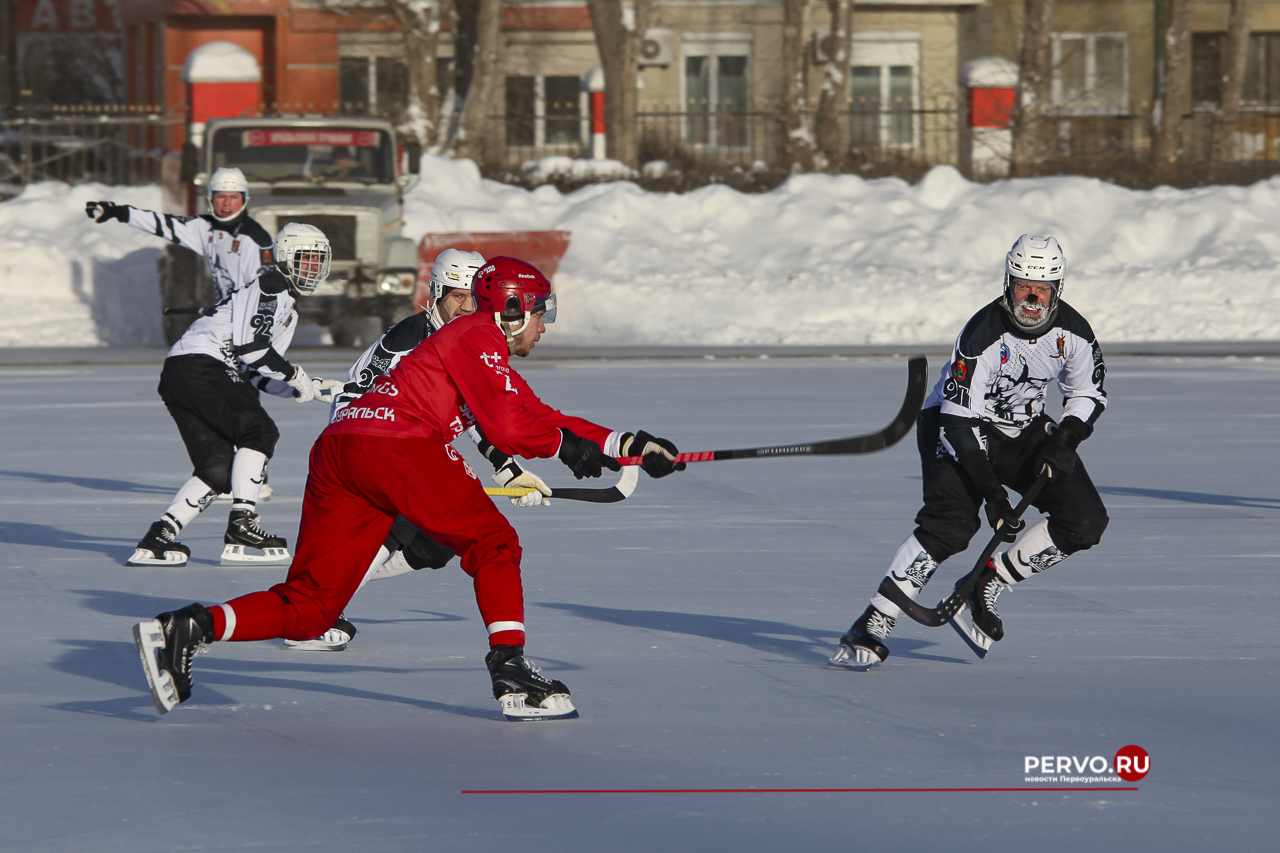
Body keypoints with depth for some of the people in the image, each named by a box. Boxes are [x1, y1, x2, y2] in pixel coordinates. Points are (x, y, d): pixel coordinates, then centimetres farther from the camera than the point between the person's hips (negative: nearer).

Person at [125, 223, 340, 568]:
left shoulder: (286, 310, 28)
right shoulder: (270, 285, -4)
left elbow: (257, 373, 24)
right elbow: (248, 346, -16)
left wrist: (305, 388, 10)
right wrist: (293, 374, -8)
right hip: (200, 367, -10)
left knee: (220, 468, 4)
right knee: (259, 432, -16)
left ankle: (159, 538, 1)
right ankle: (241, 529, -20)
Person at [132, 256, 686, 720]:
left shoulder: (488, 352, 34)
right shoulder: (480, 337, 5)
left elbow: (544, 420, 35)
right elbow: (508, 429, -6)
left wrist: (629, 446, 31)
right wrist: (566, 446, 10)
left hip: (337, 450, 9)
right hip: (392, 445, -9)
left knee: (308, 609, 1)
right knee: (491, 543, 5)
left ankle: (187, 630, -16)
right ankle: (510, 671, -5)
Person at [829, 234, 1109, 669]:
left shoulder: (1071, 331, -11)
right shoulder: (983, 335, -29)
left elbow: (1088, 393, 7)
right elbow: (960, 420, -30)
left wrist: (1064, 440, -13)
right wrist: (992, 493, -33)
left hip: (1022, 430, 6)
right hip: (955, 425, -6)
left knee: (1086, 520, -9)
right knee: (950, 525, -29)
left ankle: (988, 585, 2)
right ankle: (871, 630, -29)